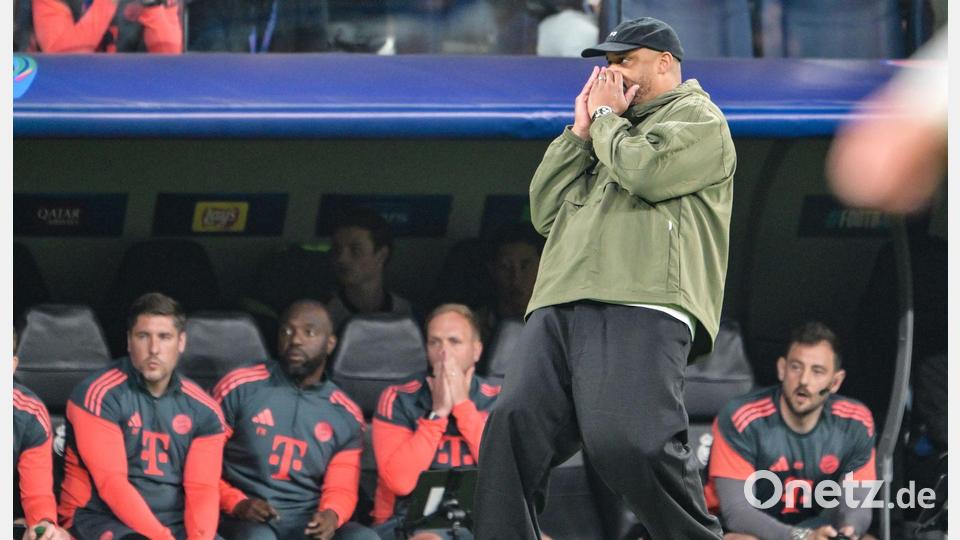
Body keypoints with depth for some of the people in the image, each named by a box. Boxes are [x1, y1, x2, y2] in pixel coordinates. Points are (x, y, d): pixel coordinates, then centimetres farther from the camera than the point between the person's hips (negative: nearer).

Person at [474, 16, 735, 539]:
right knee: (512, 431, -13)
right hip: (559, 309, 7)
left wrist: (606, 117, 9)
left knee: (626, 444, -25)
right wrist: (581, 129, 20)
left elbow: (646, 172, -8)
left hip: (639, 307, -7)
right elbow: (546, 212, 26)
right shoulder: (611, 134, 35)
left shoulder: (699, 118, 13)